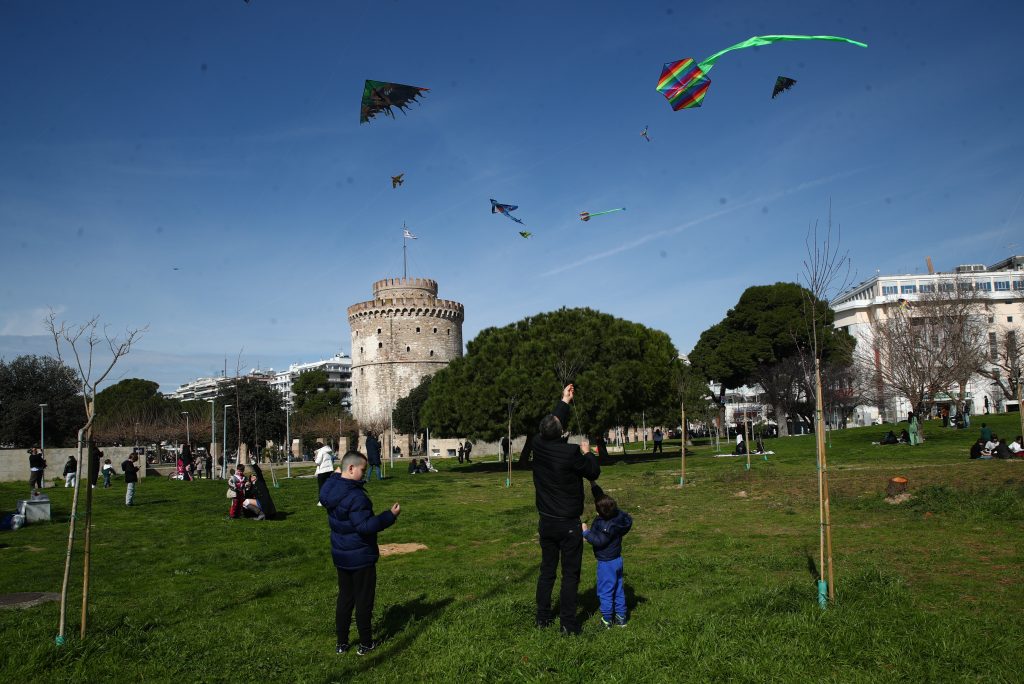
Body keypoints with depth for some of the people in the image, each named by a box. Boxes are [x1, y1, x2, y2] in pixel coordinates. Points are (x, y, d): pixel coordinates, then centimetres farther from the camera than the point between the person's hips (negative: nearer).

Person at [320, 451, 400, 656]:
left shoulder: (330, 490, -2)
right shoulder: (355, 496, -28)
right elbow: (365, 526, -30)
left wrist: (335, 475, 23)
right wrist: (390, 516, -25)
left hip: (340, 556, 8)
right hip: (361, 557, -8)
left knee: (344, 597, 19)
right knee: (363, 600, 6)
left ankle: (342, 643, 26)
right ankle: (366, 644, 17)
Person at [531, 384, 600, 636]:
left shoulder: (539, 445, -6)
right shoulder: (570, 452, -21)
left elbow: (553, 422, 14)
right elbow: (594, 473, -6)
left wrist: (564, 401, 23)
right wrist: (587, 453, 10)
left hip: (546, 522, 5)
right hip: (568, 524, -5)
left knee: (547, 570, 17)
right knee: (570, 574, 4)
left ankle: (542, 617, 24)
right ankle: (568, 623, 7)